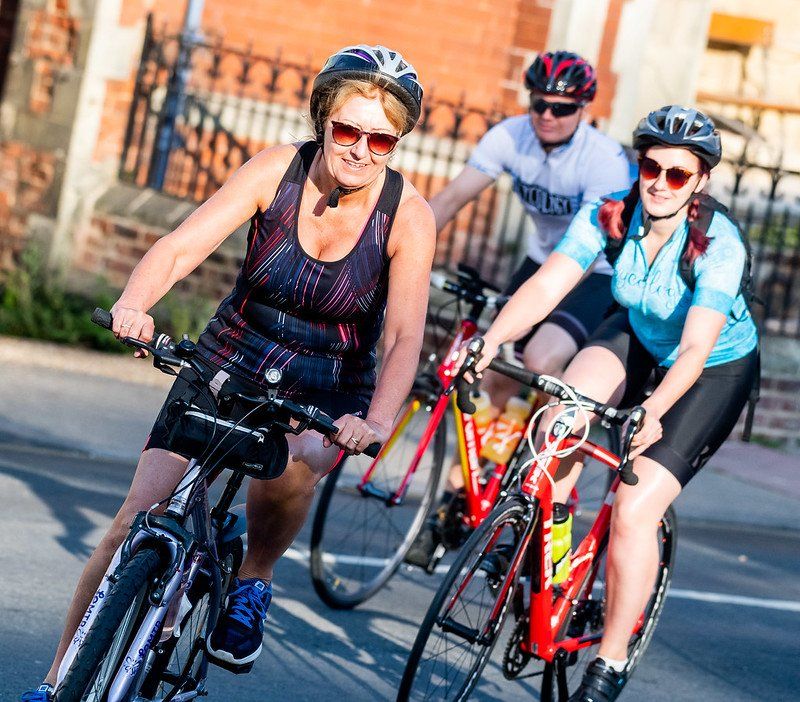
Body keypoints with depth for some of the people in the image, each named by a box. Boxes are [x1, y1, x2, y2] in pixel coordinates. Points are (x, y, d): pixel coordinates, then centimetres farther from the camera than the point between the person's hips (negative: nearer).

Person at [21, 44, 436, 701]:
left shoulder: (407, 214, -16)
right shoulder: (279, 168, -13)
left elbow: (405, 337, -24)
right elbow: (182, 245, -22)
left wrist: (377, 421, -43)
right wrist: (133, 303, -43)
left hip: (324, 393, -1)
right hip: (228, 362, 1)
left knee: (294, 463, -36)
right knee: (138, 518, -10)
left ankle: (251, 583, -5)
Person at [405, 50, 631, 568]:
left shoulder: (605, 161, -26)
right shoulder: (511, 136, -13)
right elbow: (450, 199, -17)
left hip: (597, 276, -5)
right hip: (541, 262, 5)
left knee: (541, 360, -29)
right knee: (495, 378, -1)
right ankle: (453, 498, 9)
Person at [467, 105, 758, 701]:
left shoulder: (718, 245, -31)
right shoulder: (610, 216, -20)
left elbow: (695, 347, -40)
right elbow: (546, 286, -29)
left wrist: (653, 411, -57)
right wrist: (491, 340, -46)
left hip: (717, 369, -4)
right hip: (637, 338, 5)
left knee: (634, 512, -16)